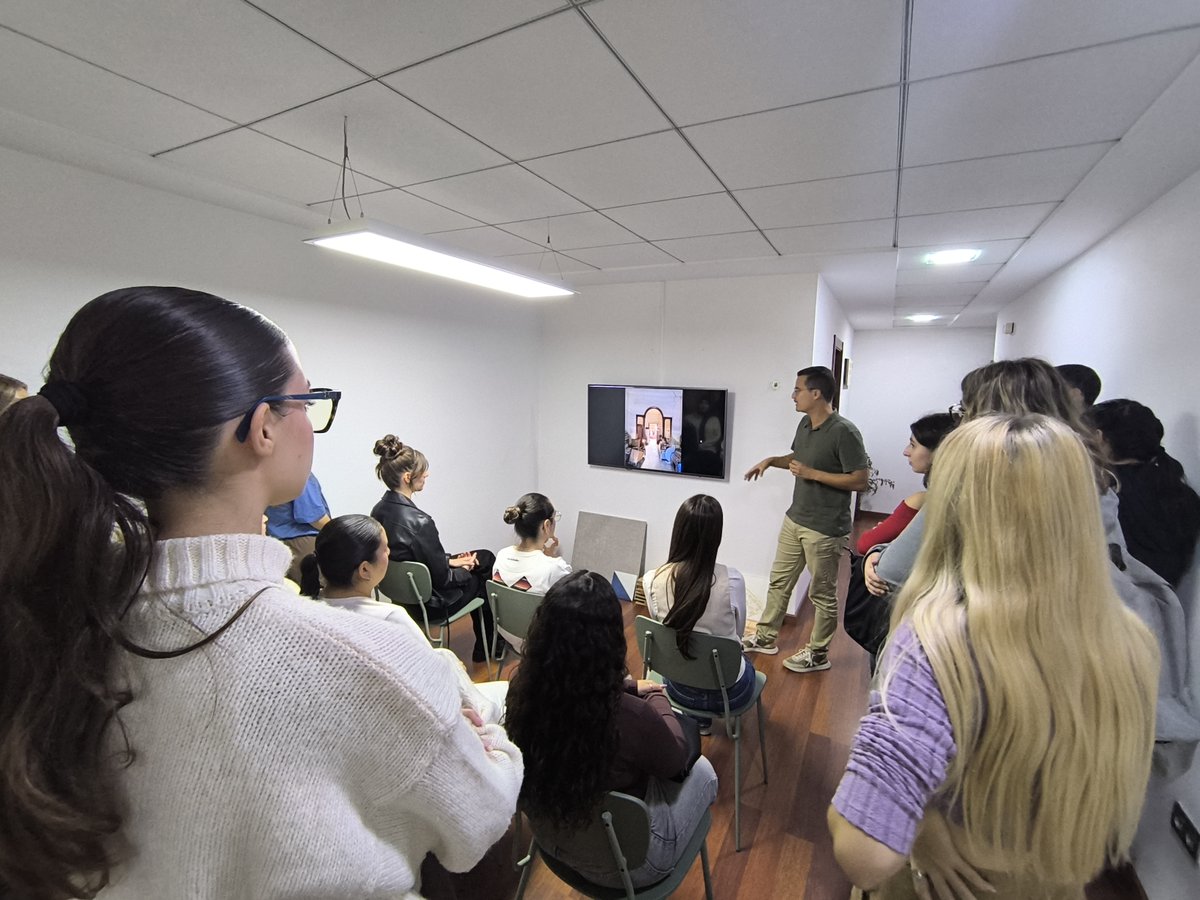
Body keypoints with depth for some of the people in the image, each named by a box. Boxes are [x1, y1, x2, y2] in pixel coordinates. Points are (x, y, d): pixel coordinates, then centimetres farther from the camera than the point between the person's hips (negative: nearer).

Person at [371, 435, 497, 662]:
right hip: (431, 600, -8)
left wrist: (451, 560, 6)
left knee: (486, 557, 21)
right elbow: (442, 579, -22)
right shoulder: (418, 522, -32)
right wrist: (464, 569, -4)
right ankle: (486, 649, 38)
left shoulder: (379, 510, -6)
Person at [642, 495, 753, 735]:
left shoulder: (652, 580, -20)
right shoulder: (732, 580, -24)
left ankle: (702, 720, 50)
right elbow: (738, 635, -5)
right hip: (729, 691, -1)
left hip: (679, 689, 2)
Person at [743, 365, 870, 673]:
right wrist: (771, 460, 4)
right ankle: (765, 638, 34)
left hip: (825, 529, -8)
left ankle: (818, 653, 28)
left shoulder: (844, 431, -20)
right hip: (794, 520, 8)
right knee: (779, 581, 18)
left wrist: (811, 473, -22)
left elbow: (859, 480, -20)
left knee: (822, 594, 10)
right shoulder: (805, 424, 4)